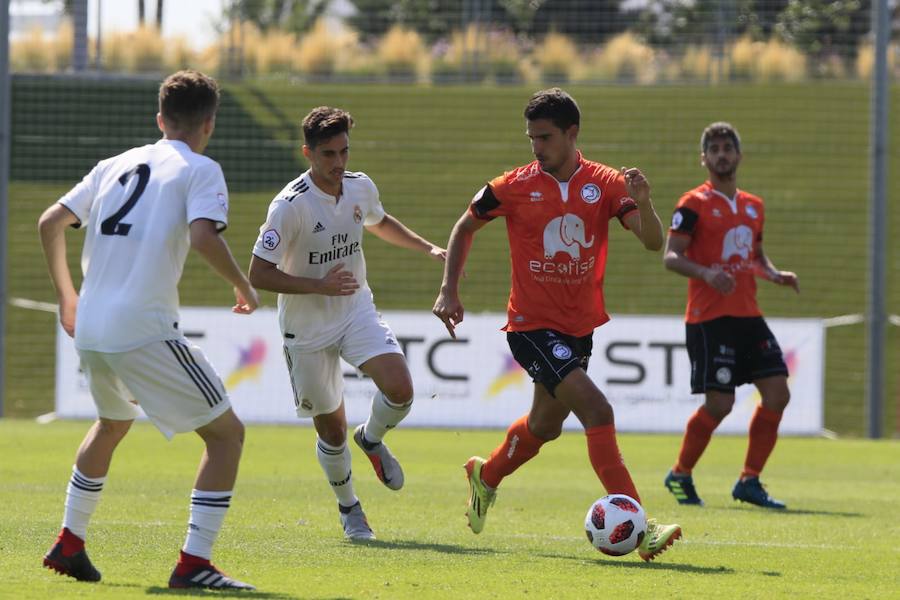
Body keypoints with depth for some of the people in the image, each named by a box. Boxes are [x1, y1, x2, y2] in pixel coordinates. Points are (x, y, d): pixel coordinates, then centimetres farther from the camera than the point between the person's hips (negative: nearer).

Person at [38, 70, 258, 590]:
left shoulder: (117, 165, 17)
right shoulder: (200, 170, -1)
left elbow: (50, 223, 18)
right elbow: (203, 236, -19)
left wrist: (67, 295, 29)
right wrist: (245, 287, -3)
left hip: (91, 331, 7)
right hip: (145, 332, -7)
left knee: (112, 424, 34)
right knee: (227, 432, 1)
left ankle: (69, 545, 38)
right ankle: (193, 563, -7)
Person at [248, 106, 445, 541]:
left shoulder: (361, 187, -3)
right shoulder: (289, 206, -22)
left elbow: (380, 223, 22)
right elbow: (258, 274, -20)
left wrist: (429, 248, 13)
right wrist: (319, 286, -27)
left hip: (357, 311, 4)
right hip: (307, 327, -4)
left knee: (399, 390, -19)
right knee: (331, 429, 4)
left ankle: (372, 440, 15)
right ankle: (348, 507, 30)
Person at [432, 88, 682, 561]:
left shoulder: (605, 184, -4)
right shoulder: (514, 187, -9)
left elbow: (653, 243, -12)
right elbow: (465, 227, 8)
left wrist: (643, 203, -31)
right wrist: (448, 289, 1)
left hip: (580, 326, 5)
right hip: (532, 324, -5)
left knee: (546, 424, 21)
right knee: (597, 410, -21)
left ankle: (486, 476, 52)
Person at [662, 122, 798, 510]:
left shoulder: (753, 206, 16)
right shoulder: (694, 205, -5)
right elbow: (670, 256, -10)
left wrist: (775, 274, 5)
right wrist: (706, 273, -27)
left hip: (748, 316, 7)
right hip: (709, 318, -7)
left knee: (777, 393, -4)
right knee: (719, 404, -9)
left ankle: (749, 482, 6)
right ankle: (680, 475, 12)